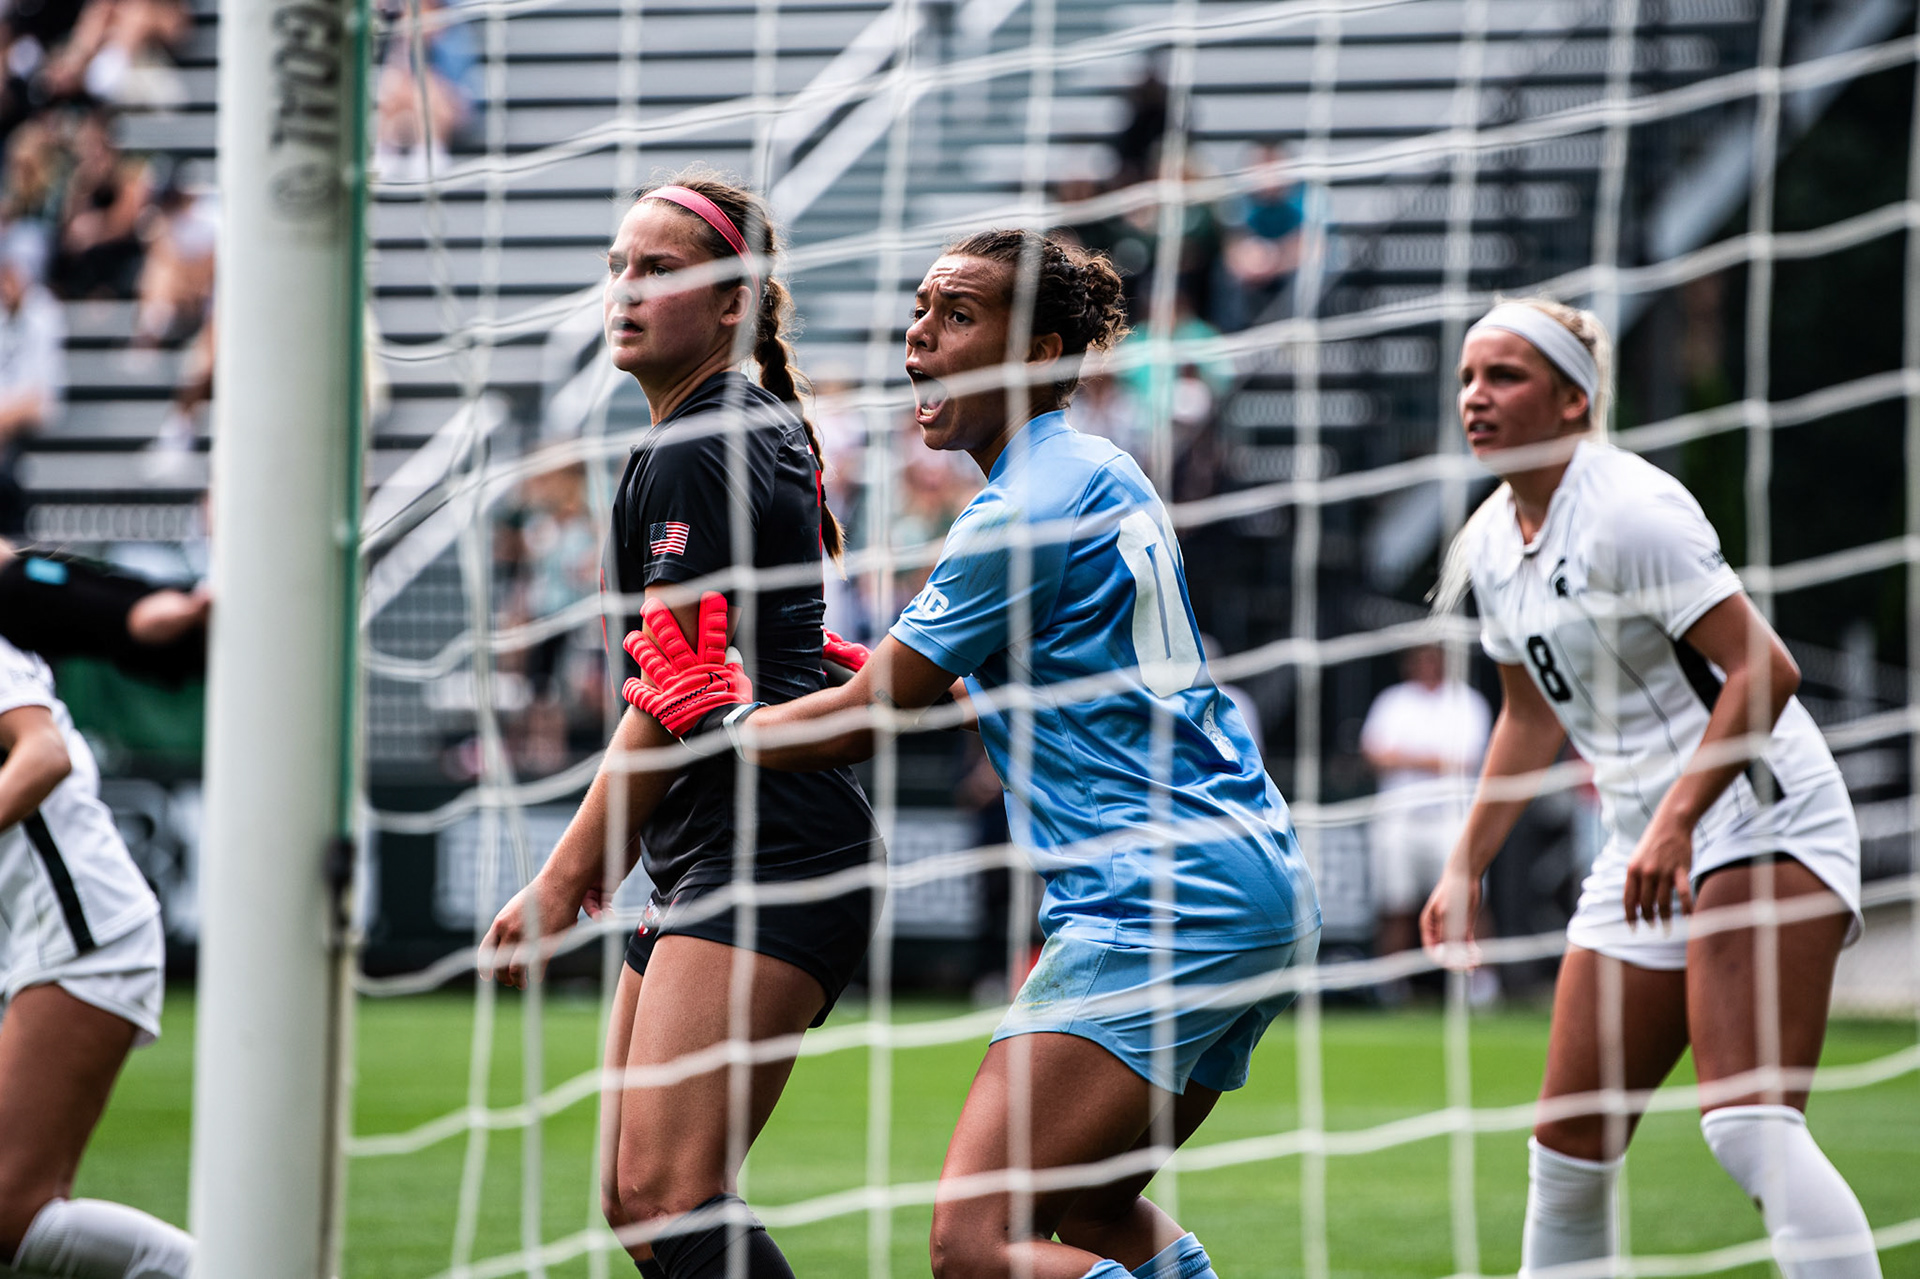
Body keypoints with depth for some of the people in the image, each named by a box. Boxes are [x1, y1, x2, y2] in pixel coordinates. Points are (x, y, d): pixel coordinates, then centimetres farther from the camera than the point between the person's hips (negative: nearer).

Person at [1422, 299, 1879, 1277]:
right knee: (1568, 1150, 5)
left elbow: (1763, 669, -21)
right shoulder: (1491, 543, 11)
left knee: (1749, 1125, -25)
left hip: (1761, 820, -8)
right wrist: (1465, 869, 25)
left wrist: (1676, 822, -28)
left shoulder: (1628, 509, -15)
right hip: (1645, 856, 9)